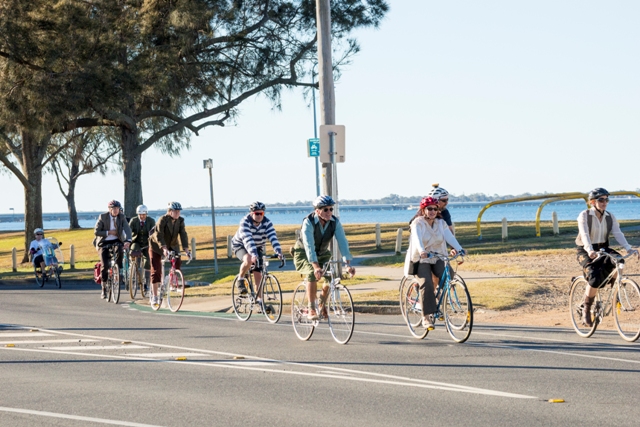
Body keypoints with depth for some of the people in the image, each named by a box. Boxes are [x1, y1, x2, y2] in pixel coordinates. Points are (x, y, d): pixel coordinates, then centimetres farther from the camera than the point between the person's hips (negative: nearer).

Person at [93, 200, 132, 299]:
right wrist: (108, 232, -22)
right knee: (104, 265, -11)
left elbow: (127, 229, -18)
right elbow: (96, 231, -11)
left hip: (116, 241, 2)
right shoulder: (103, 217, -11)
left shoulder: (121, 217, -6)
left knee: (120, 250, -34)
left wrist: (128, 241, -36)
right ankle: (104, 289, 1)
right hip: (104, 242, -2)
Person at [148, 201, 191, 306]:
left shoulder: (180, 221, -10)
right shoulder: (162, 220, -24)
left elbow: (183, 235, -16)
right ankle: (154, 296, -3)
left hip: (172, 246, 5)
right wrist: (164, 249, -45)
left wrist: (186, 250, -28)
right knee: (156, 270, -6)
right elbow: (158, 236, -33)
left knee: (177, 264, -17)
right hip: (157, 246, -5)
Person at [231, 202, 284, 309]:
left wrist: (279, 252, -41)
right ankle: (240, 279, -9)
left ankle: (260, 300, 5)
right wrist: (253, 254, -53)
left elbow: (273, 238, -27)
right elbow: (247, 240, -40)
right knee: (248, 260, -36)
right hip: (240, 246, -4)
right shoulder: (245, 222, -28)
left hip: (258, 247, 4)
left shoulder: (267, 223, -17)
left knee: (258, 274, -4)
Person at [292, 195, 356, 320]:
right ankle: (311, 309, -25)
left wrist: (349, 264, -36)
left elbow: (342, 243, -23)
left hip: (322, 254, 4)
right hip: (303, 254, -4)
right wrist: (316, 266, -51)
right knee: (312, 274, -33)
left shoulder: (335, 222, -15)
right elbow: (309, 246, -38)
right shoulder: (308, 222, -27)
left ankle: (322, 303, 7)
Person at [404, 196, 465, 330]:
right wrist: (421, 251, -47)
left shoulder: (441, 223, 5)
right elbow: (417, 238, -27)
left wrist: (459, 249, -29)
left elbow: (449, 237, -11)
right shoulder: (418, 223, -8)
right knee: (426, 284, -24)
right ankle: (426, 317, -21)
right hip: (421, 259, -4)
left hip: (437, 258, 4)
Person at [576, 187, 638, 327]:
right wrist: (590, 251, -43)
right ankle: (586, 309, -9)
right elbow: (584, 234, -25)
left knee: (618, 260, -29)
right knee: (595, 278, -28)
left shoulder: (610, 217, 2)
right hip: (586, 252, -4)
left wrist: (628, 248, -26)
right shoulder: (584, 215, -11)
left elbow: (618, 234, -9)